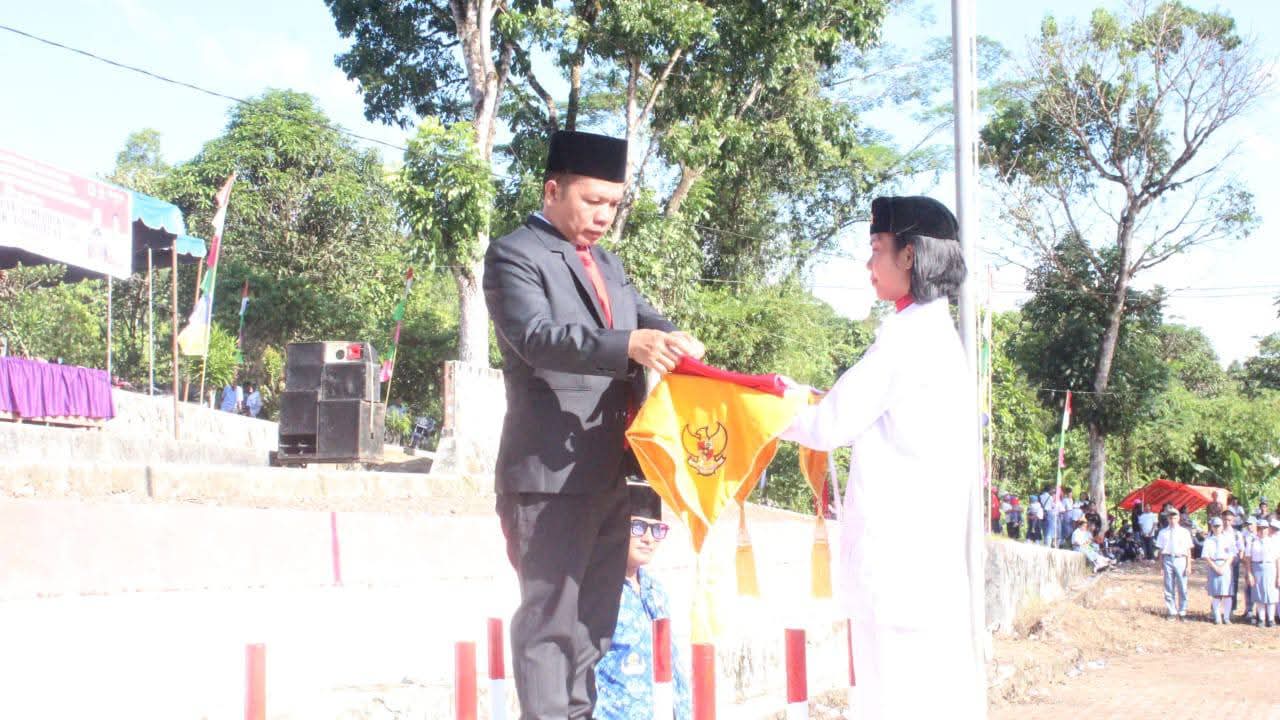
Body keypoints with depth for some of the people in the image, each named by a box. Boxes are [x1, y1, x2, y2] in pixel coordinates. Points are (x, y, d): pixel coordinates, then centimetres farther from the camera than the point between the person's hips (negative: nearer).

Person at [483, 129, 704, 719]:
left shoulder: (606, 263, 20)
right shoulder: (514, 254, -7)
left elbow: (643, 316, 12)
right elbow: (536, 335, -22)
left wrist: (672, 339, -12)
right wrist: (629, 346, -37)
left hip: (609, 472, 9)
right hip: (552, 471, -9)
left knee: (596, 616, 15)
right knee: (549, 616, -4)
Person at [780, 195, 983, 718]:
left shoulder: (910, 332, -12)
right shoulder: (937, 331, 17)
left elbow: (832, 424, -11)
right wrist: (796, 399, 21)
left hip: (898, 540, -10)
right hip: (921, 534, 10)